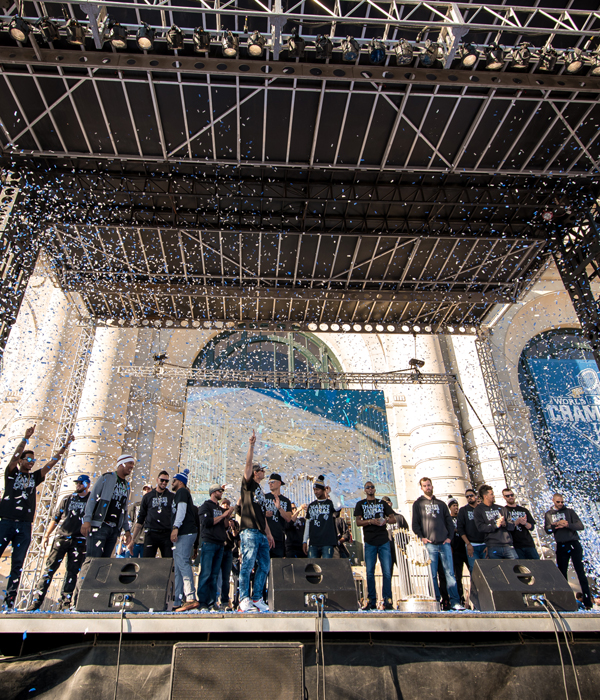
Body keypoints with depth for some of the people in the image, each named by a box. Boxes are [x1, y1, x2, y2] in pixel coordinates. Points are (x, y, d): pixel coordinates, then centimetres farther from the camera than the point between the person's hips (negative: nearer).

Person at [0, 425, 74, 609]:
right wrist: (26, 438, -19)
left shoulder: (34, 477, 17)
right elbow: (15, 455, -8)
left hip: (25, 526, 3)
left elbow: (51, 462, 13)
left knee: (17, 564, 1)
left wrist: (64, 447, 8)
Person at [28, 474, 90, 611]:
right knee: (50, 568, -3)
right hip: (61, 537, 2)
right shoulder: (67, 499, 12)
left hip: (79, 541, -1)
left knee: (72, 571, -1)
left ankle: (64, 603, 6)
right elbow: (56, 518, 14)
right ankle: (36, 601, 3)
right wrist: (46, 535, 8)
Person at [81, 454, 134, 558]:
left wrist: (127, 529, 15)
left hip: (114, 529, 6)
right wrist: (87, 520, -15)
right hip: (99, 526, -6)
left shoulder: (127, 486, 20)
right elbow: (92, 498, -4)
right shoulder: (106, 477, 2)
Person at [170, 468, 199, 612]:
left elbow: (182, 509, -16)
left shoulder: (181, 492, -1)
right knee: (178, 567, 7)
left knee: (182, 562, -19)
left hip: (185, 532, -10)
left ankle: (191, 598, -26)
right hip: (183, 533, 10)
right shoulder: (179, 494, 29)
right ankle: (179, 601, 7)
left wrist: (175, 527, -24)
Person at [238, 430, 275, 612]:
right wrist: (251, 445, -18)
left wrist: (269, 534, 22)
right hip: (249, 531, -8)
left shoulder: (260, 492, 27)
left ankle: (257, 599, 10)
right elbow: (248, 464, -10)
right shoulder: (248, 484, 6)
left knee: (264, 566, 5)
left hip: (261, 534, 8)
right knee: (248, 565, -12)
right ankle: (244, 600, -11)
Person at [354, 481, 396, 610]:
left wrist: (386, 520, -11)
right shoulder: (360, 504, 12)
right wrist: (371, 521, -13)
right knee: (370, 572, 1)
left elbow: (393, 519, 11)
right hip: (370, 542, 0)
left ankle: (387, 600, 1)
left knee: (387, 571, -5)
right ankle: (371, 601, 9)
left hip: (384, 541, 1)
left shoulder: (382, 503, 16)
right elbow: (358, 522, 3)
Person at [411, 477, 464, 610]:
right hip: (429, 544, -2)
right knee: (432, 574, -2)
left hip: (444, 543, 2)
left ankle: (455, 602, 1)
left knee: (450, 573, -1)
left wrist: (450, 537, 4)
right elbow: (415, 523, 3)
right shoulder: (418, 504, 9)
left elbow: (449, 522, 17)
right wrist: (421, 537, -8)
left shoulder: (441, 504, 18)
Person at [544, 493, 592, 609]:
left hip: (574, 544, -2)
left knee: (580, 572, -3)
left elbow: (581, 526, -2)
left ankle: (587, 601, 0)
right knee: (562, 573, 6)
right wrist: (557, 525, -15)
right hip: (561, 546, 2)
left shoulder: (569, 511, 6)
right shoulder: (548, 514, 11)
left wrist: (568, 525, -18)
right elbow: (547, 529, 3)